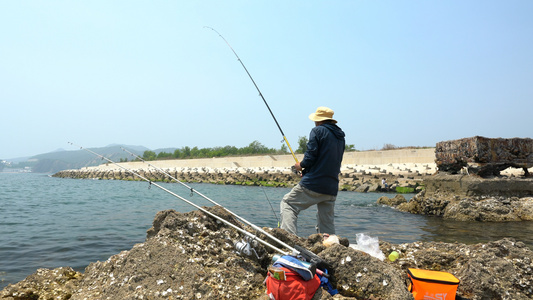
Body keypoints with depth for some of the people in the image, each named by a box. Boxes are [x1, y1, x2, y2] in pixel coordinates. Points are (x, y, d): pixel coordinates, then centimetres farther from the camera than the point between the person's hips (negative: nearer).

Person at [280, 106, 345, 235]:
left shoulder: (318, 131, -4)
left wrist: (301, 165, 7)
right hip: (332, 189, 7)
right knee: (327, 225, 14)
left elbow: (310, 157, -14)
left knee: (287, 204, 1)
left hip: (312, 184, -7)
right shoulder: (340, 137, 18)